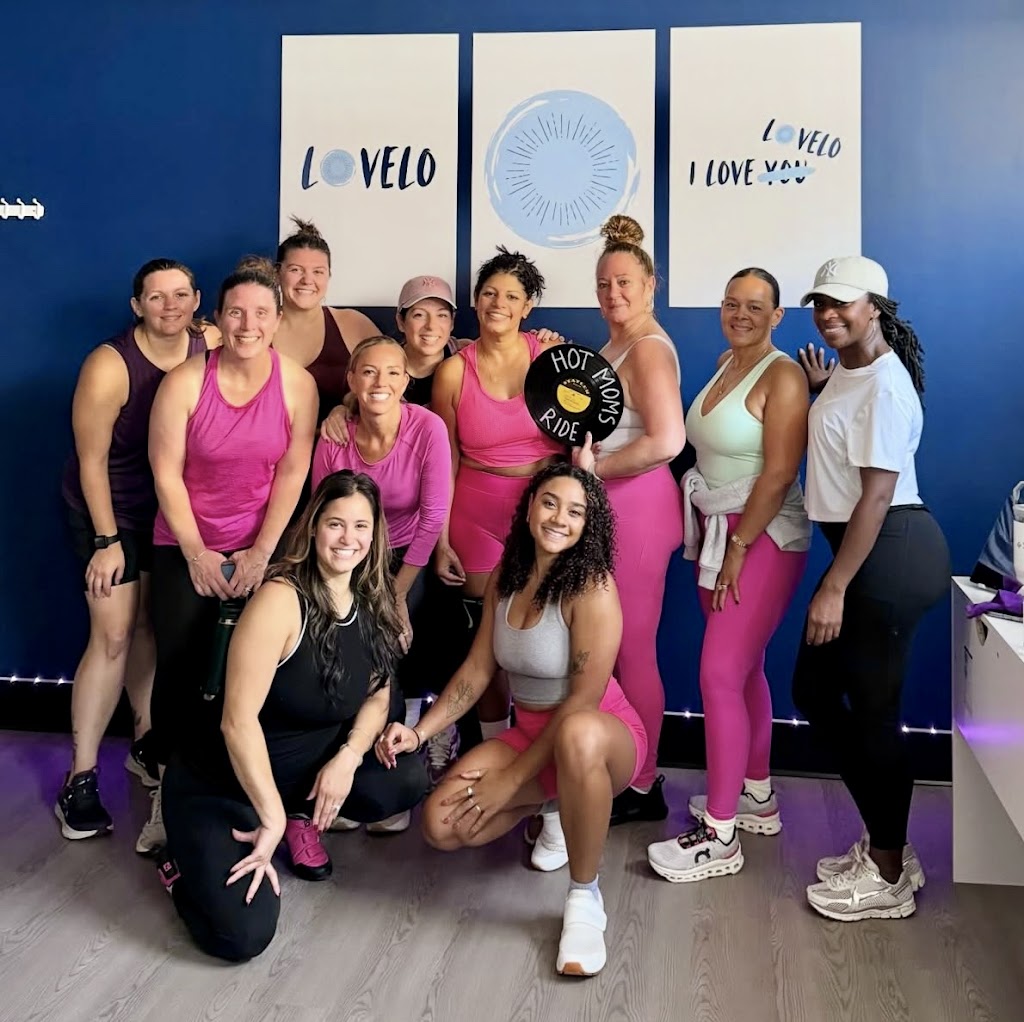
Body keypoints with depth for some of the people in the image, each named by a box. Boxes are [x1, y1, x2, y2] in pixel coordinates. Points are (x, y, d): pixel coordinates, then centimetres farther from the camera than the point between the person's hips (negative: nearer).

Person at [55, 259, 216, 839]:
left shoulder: (210, 346, -10)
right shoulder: (110, 366, -23)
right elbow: (92, 460, -17)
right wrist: (107, 541, -15)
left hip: (172, 504, 5)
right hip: (110, 506, -4)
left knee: (150, 622, 14)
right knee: (114, 635, -7)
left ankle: (146, 742, 32)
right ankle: (81, 779, 2)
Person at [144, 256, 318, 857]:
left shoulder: (297, 384, -6)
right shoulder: (185, 382, -9)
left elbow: (292, 473, -5)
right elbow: (166, 473, -6)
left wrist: (260, 553, -8)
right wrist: (197, 553, -8)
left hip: (262, 549, 0)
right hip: (186, 548, 0)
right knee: (179, 670, -2)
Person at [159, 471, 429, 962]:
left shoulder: (374, 604, -2)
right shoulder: (282, 599, -24)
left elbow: (378, 695, 5)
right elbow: (238, 720, -26)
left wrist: (348, 756, -15)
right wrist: (271, 819, -26)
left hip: (305, 762, 7)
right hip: (221, 778, -7)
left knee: (407, 779, -17)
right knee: (242, 934, -23)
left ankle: (304, 817, 10)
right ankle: (190, 860, 10)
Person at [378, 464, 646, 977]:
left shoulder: (592, 587, -20)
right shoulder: (505, 577, 1)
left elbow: (584, 699, -22)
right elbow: (477, 669, 6)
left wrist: (511, 780, -20)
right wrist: (419, 732, -7)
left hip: (602, 737, -6)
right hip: (530, 733, 6)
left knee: (578, 735, -44)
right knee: (442, 825, -14)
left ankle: (584, 898, -23)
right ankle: (553, 803, 16)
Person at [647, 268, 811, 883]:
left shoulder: (782, 376, -13)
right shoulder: (726, 364, 12)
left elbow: (779, 473, -18)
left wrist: (739, 546, -16)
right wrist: (716, 540, 7)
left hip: (763, 539, -8)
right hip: (718, 532, 8)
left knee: (720, 677, -11)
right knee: (745, 670, 16)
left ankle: (719, 837, -3)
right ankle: (758, 798, 31)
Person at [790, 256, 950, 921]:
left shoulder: (884, 387, -17)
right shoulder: (847, 371, 13)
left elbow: (877, 496, -21)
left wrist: (833, 590, -21)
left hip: (891, 555, -11)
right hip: (866, 550, 11)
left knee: (873, 709, -1)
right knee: (814, 689, 14)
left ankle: (889, 876, 16)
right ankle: (885, 842, 27)